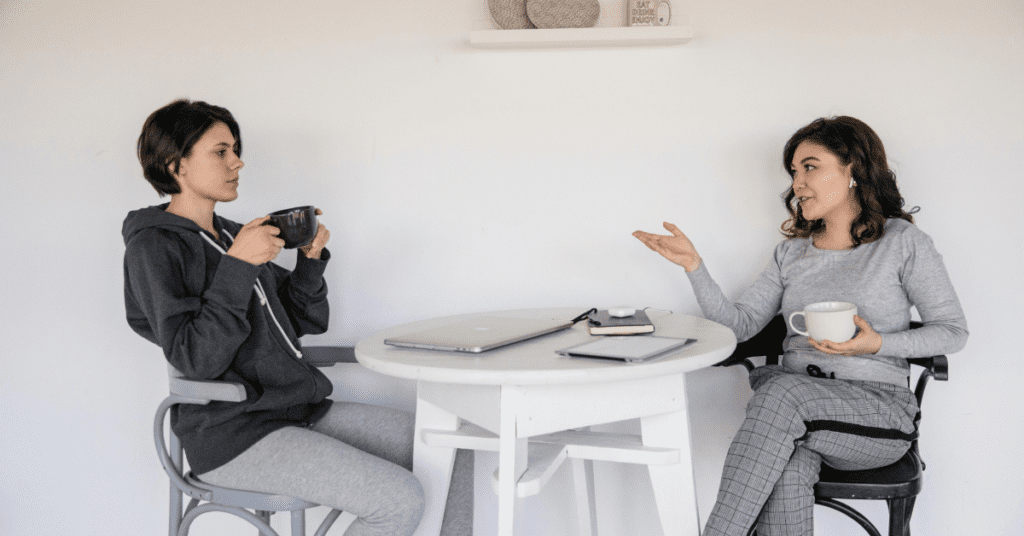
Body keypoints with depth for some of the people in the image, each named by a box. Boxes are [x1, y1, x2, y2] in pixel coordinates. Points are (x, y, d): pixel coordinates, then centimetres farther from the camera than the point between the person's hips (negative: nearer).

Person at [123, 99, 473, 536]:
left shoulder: (231, 236, 16)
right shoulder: (153, 247, -7)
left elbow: (304, 322, 17)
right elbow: (195, 358, -19)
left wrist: (311, 259, 1)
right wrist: (237, 267, -23)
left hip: (300, 412, 8)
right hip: (233, 436, -8)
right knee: (400, 500, -23)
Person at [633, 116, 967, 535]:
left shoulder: (901, 241, 3)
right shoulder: (792, 252, 16)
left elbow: (953, 332, 4)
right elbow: (739, 324, 8)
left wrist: (877, 345, -14)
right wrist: (693, 265, -4)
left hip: (878, 410, -3)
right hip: (797, 407, 3)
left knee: (782, 391, -34)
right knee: (786, 468, -34)